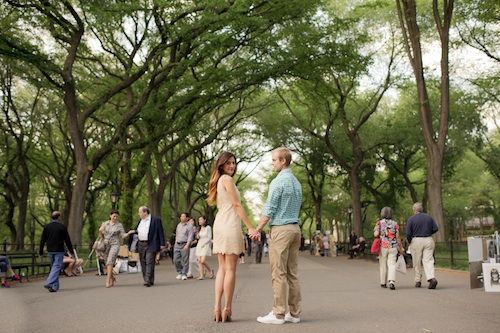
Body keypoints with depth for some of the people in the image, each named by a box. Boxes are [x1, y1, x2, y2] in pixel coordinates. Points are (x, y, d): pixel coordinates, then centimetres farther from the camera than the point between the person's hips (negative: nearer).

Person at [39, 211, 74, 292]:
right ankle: (49, 283, -20)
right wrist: (71, 250, 5)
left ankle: (55, 286, 19)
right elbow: (67, 240, -3)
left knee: (53, 267, 15)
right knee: (57, 267, -5)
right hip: (59, 251, -5)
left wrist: (41, 251, 10)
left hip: (50, 250, 5)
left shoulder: (46, 227, 4)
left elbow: (42, 240, 5)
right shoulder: (62, 227, -7)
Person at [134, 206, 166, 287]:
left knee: (149, 262, -11)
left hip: (151, 245, -7)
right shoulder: (140, 221, 16)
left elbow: (160, 232, -6)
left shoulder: (156, 220, -5)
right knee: (143, 263, 8)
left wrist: (162, 244, -10)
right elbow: (136, 231, 22)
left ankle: (148, 281, -13)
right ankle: (146, 280, 17)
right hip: (141, 245, 7)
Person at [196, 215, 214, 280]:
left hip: (206, 245, -7)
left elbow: (209, 238, -7)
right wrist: (198, 237, 2)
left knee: (203, 261, -15)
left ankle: (210, 271, 7)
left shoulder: (208, 227, -5)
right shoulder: (200, 229, 15)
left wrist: (204, 244, -13)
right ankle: (202, 275, -2)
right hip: (199, 245, 7)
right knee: (199, 261, -4)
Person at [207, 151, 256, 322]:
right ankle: (227, 309, -3)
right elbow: (237, 205, -11)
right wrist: (250, 227, -12)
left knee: (222, 268, 7)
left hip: (219, 225, 8)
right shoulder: (227, 179, -7)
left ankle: (217, 308, 3)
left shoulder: (218, 181, 20)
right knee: (230, 269, -4)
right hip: (230, 225, -8)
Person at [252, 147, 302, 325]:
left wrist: (258, 229, -4)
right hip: (295, 228, 9)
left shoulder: (278, 181, -12)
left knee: (279, 273, -5)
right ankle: (294, 313, 10)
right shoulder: (297, 183, 16)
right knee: (292, 273, 8)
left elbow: (269, 210, -14)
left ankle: (278, 314, -2)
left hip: (280, 229, -9)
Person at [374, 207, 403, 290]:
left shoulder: (379, 223, -2)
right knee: (392, 264, -2)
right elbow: (398, 237, 0)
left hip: (383, 247, 0)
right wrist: (401, 249, 7)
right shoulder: (395, 224, 2)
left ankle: (383, 283, 19)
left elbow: (376, 234, -13)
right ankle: (392, 282, -21)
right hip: (393, 247, 0)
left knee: (383, 265, 12)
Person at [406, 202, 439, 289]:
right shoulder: (429, 217, 5)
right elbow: (435, 229, 4)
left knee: (417, 263, 9)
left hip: (416, 241, -2)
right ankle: (432, 278, -21)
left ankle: (418, 281, 15)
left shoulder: (411, 219, -5)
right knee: (428, 260, -1)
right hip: (428, 240, 2)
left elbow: (408, 234, -9)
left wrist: (410, 242, 8)